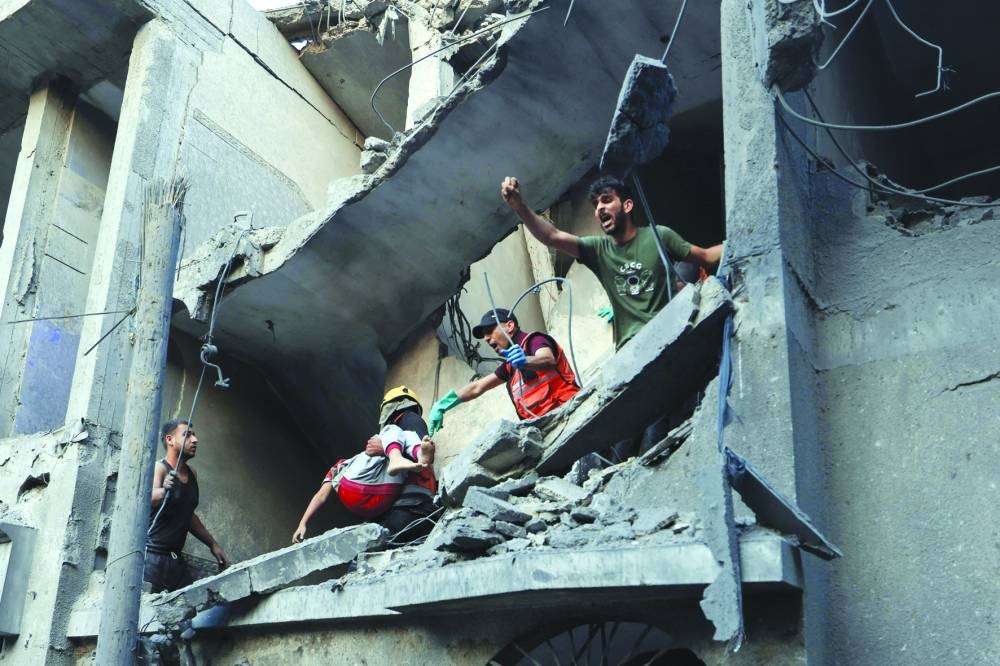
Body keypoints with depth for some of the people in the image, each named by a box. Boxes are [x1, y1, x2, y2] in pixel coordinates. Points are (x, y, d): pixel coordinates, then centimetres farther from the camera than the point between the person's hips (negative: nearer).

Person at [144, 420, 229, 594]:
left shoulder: (191, 473, 15)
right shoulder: (159, 468, -7)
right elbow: (148, 499, -26)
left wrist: (212, 544, 26)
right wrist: (164, 491, -48)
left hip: (176, 560, 7)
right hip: (151, 557, -7)